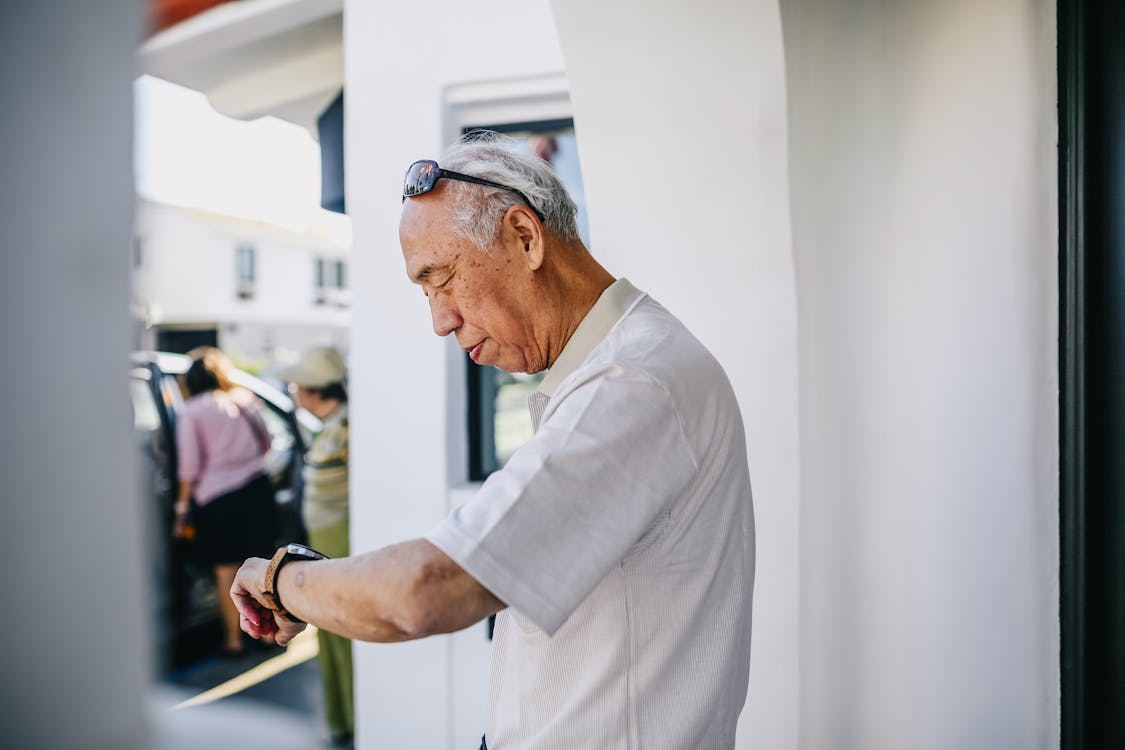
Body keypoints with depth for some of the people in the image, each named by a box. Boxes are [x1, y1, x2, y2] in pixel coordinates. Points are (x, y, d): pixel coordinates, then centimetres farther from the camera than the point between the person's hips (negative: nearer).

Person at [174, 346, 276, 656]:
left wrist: (182, 507, 0)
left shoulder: (190, 412, -9)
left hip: (217, 497, -4)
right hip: (256, 488, 4)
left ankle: (233, 638, 17)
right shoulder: (245, 400, 3)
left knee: (226, 572, 8)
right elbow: (265, 444, 11)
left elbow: (189, 467, -9)